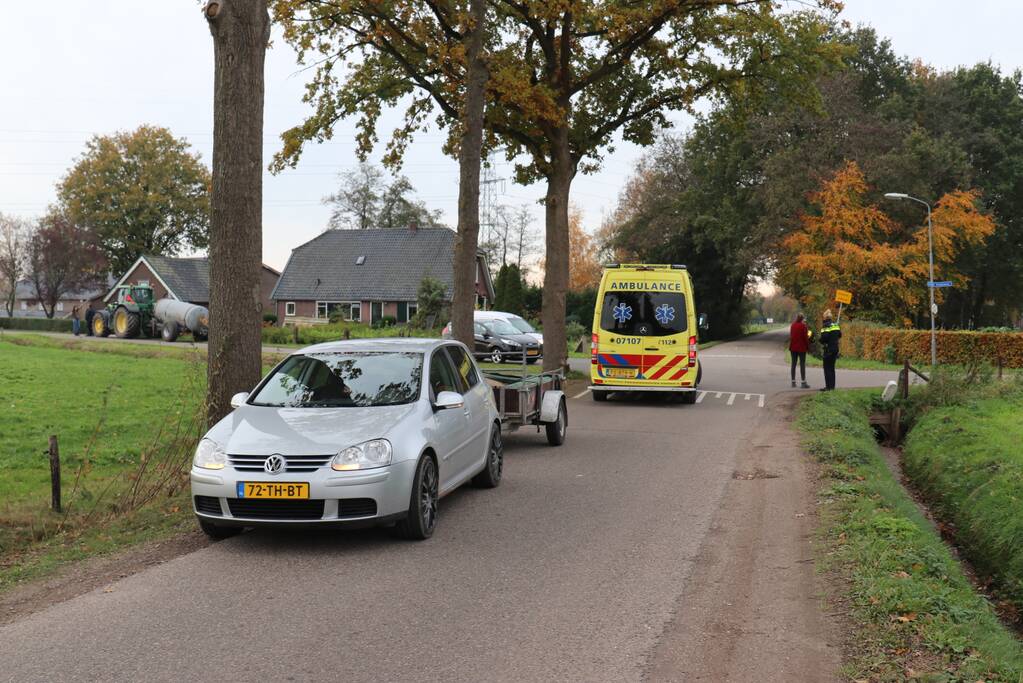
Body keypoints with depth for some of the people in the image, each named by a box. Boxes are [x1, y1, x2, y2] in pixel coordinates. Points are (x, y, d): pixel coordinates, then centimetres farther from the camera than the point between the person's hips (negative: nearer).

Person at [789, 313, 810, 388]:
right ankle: (803, 382, -5)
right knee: (802, 364, -2)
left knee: (793, 364, 10)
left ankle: (793, 382, 11)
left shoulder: (792, 325, 5)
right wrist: (808, 346, -2)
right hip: (801, 348, -5)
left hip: (793, 347, 5)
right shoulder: (803, 326, -12)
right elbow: (805, 337, -11)